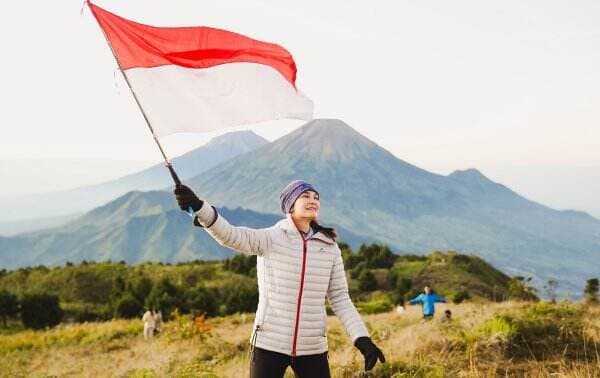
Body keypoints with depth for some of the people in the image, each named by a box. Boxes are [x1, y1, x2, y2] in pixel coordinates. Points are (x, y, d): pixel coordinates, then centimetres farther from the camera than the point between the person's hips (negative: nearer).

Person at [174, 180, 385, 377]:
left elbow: (340, 298, 8)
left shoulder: (329, 247, 5)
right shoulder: (269, 239, -6)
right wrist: (199, 208, -42)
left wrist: (362, 338, -3)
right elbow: (230, 235, -24)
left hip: (312, 349, 3)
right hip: (269, 345, -3)